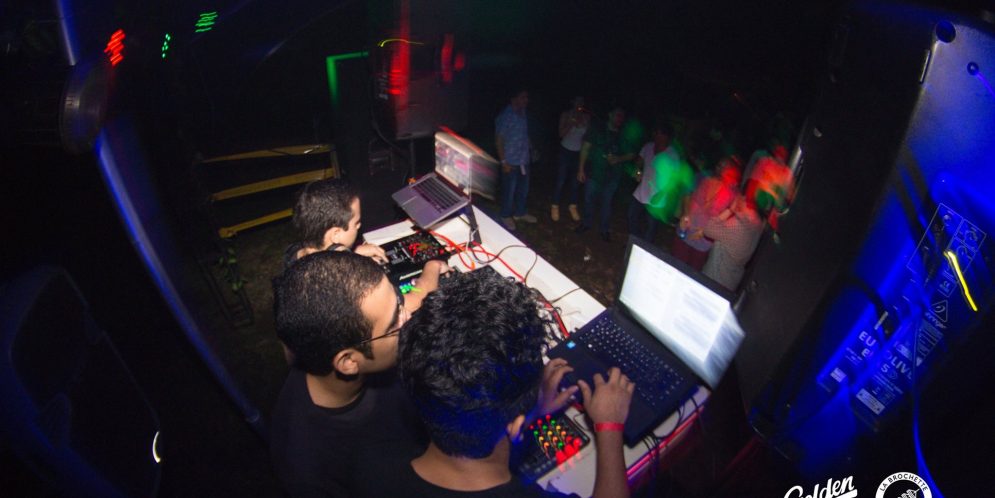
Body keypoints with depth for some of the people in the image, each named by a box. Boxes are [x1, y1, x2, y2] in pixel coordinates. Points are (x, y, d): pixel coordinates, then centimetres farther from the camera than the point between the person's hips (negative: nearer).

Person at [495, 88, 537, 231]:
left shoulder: (523, 114, 6)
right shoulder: (505, 116, -14)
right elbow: (498, 140, -13)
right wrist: (503, 161, -15)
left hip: (524, 160, 7)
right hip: (511, 162, -7)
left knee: (523, 189, 18)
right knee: (509, 191, 6)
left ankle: (519, 213, 36)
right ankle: (506, 216, 24)